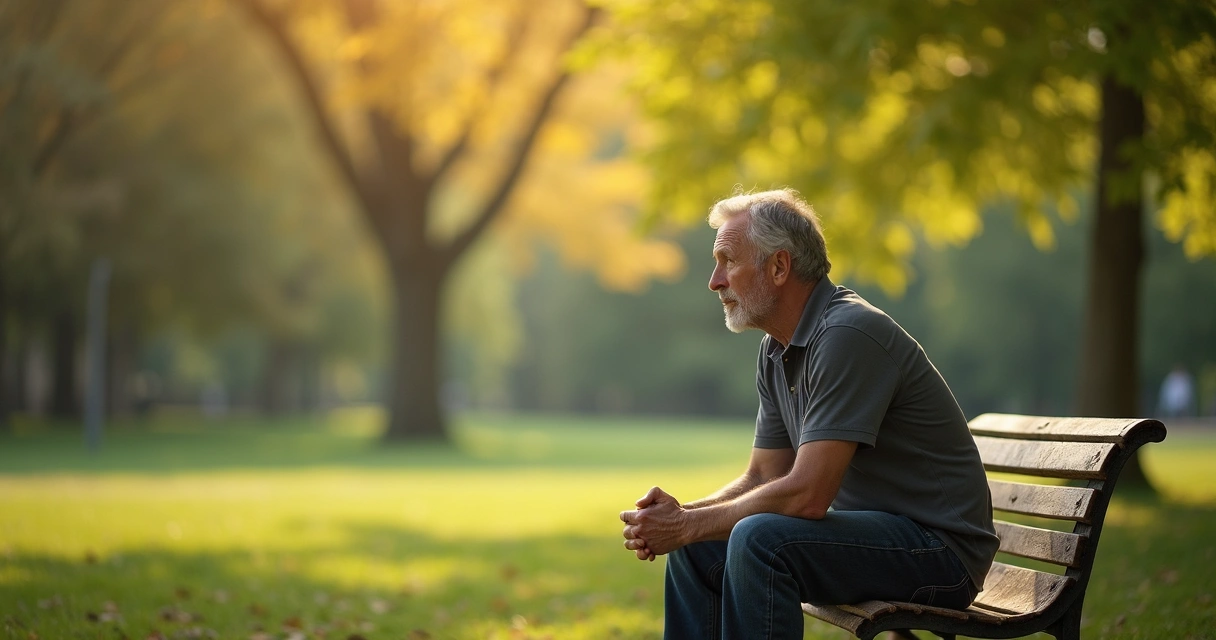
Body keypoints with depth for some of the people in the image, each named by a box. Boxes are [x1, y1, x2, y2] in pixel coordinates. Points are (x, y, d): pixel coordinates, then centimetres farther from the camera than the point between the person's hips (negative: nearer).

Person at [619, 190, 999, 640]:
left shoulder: (847, 336, -22)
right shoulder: (777, 351, 9)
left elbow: (808, 495, -27)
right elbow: (764, 477, 12)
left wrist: (688, 525, -17)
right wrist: (679, 516, -6)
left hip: (941, 548, -10)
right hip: (869, 530, 10)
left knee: (759, 540, -29)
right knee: (697, 548, 6)